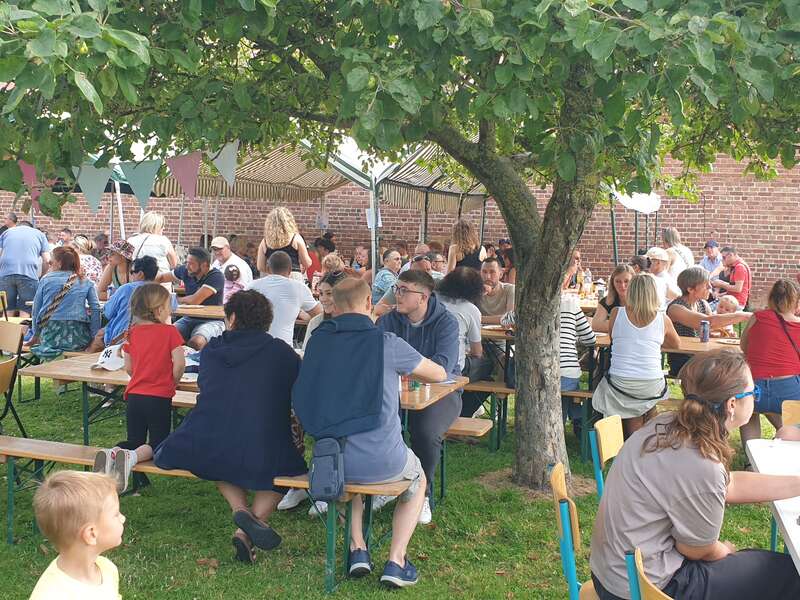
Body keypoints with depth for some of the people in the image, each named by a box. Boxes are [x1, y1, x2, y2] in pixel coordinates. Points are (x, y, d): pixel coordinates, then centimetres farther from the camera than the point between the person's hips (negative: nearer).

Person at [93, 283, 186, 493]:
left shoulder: (132, 333, 6)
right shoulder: (170, 332, -7)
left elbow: (128, 368, 9)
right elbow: (179, 363, -15)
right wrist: (172, 382, 3)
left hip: (134, 395, 4)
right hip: (160, 398, -4)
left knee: (134, 441, 19)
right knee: (157, 443, 7)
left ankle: (111, 453, -14)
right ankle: (131, 457, -25)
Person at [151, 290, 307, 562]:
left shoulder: (210, 350, 13)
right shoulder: (281, 352, 6)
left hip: (202, 452, 3)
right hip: (260, 460, -2)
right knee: (289, 467, 27)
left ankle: (240, 509, 11)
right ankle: (246, 533, 7)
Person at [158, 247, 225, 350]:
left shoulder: (216, 276, -17)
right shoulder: (185, 270, 2)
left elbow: (195, 300, -22)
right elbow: (161, 278, 19)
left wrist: (176, 299, -3)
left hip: (211, 321, -6)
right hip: (189, 318, 6)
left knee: (195, 342, -35)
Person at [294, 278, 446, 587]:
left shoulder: (317, 340, 3)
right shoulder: (387, 343, -8)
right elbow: (439, 375, 7)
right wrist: (401, 370, 27)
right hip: (382, 462, -3)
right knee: (418, 479, 30)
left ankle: (357, 548, 26)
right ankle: (395, 561, 16)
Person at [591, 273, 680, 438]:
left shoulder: (617, 313, -1)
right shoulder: (663, 319, 0)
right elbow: (675, 343, 19)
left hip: (620, 385, 0)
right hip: (652, 387, 0)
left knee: (632, 427, 19)